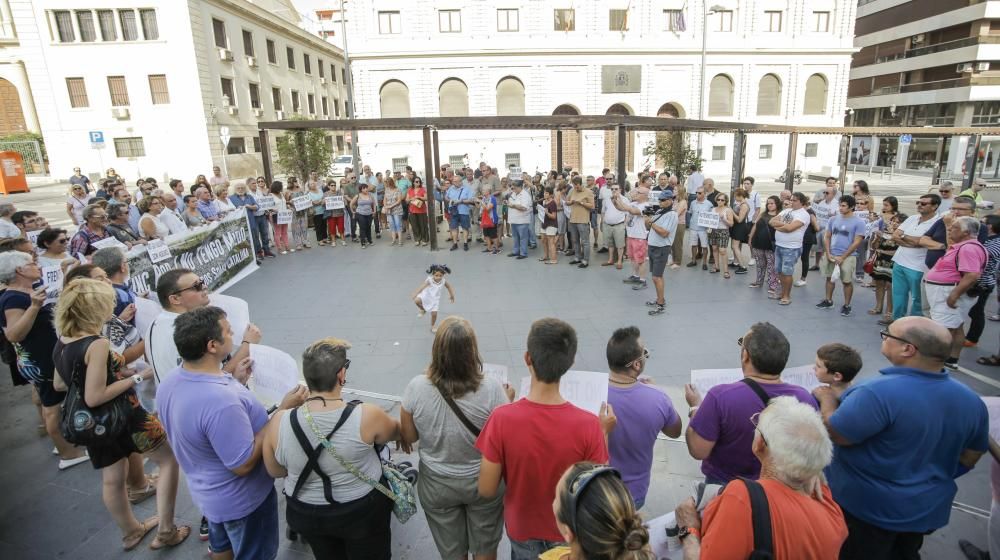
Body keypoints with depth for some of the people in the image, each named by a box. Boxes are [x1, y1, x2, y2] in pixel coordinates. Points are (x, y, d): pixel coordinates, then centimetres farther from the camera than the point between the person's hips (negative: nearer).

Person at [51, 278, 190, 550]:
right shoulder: (97, 344, -26)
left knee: (113, 479, 21)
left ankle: (131, 532, 42)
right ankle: (166, 532, 12)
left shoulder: (60, 344, 1)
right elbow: (94, 397, -26)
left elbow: (59, 385, 14)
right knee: (169, 459, 8)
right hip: (123, 416, -8)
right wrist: (137, 377, -19)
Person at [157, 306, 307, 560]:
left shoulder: (170, 381, -11)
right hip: (241, 500, -8)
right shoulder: (221, 401, -40)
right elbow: (243, 465, -30)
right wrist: (282, 411, -28)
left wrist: (234, 383, 2)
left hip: (208, 491, 8)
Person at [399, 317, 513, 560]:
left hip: (437, 484, 1)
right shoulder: (492, 388, -27)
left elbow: (409, 438, -7)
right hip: (483, 482, -1)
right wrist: (508, 402, 1)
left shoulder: (416, 387, -23)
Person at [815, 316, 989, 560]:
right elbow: (971, 456, 8)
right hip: (929, 508, 7)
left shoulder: (880, 393, -32)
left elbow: (835, 434, -25)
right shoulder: (970, 400, -4)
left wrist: (827, 397, -8)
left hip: (868, 508, -6)